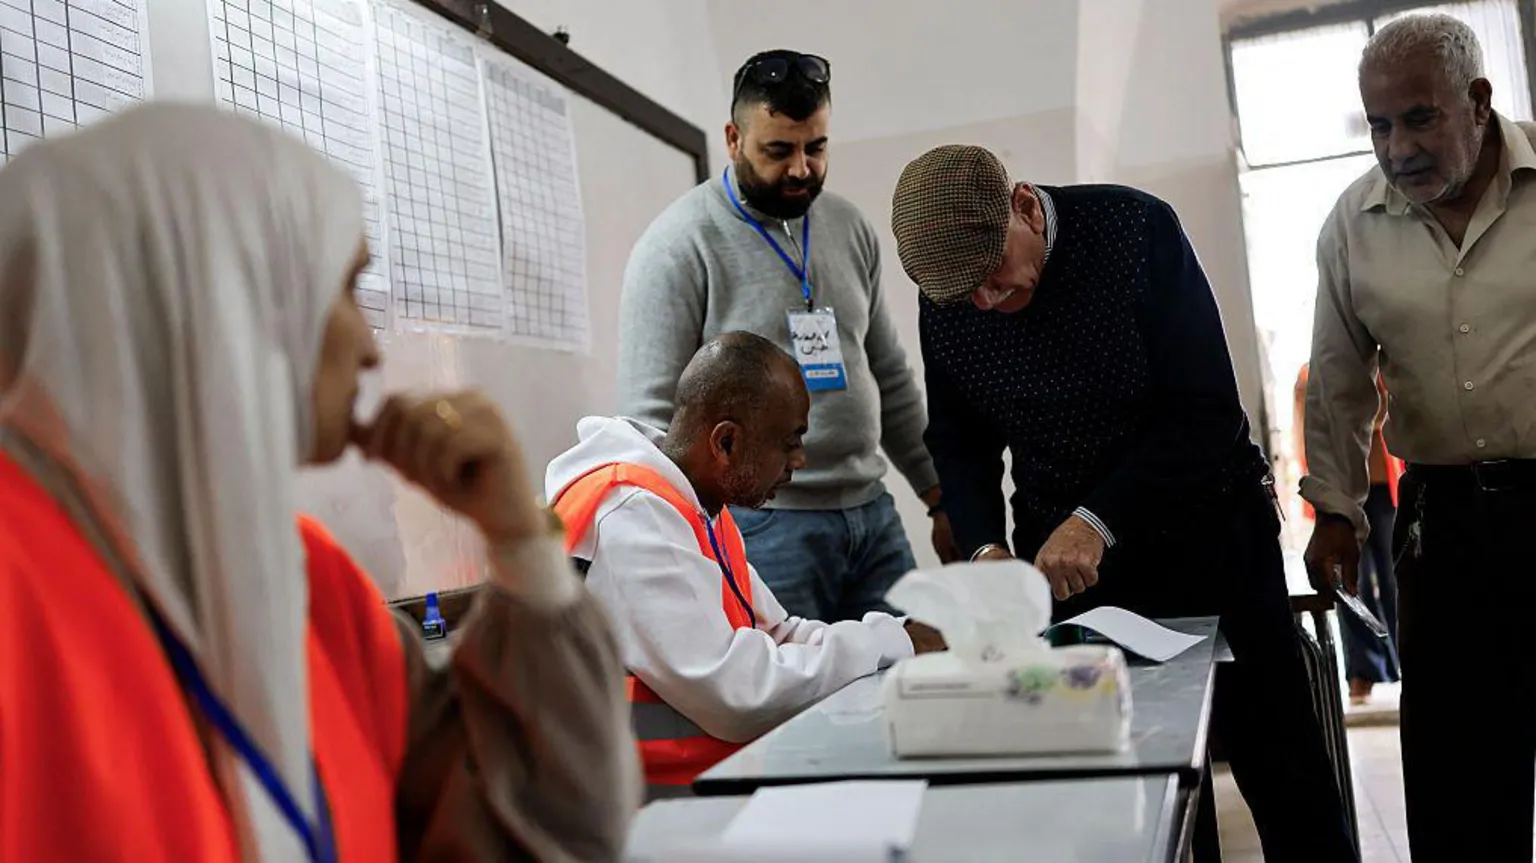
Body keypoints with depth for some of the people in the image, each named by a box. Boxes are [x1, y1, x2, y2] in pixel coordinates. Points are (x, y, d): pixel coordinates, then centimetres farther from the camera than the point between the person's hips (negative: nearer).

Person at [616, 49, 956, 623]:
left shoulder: (850, 229, 11)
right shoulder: (680, 246, -8)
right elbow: (650, 416, -12)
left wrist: (940, 498, 17)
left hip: (872, 514, 6)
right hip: (764, 525, -6)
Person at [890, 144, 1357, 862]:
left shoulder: (1138, 230, -17)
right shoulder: (944, 305, -6)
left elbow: (1208, 413, -19)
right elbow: (958, 443, 7)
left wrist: (1096, 521, -27)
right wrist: (986, 545, -10)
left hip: (1204, 529, -2)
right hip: (1067, 559, 3)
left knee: (1285, 777, 6)